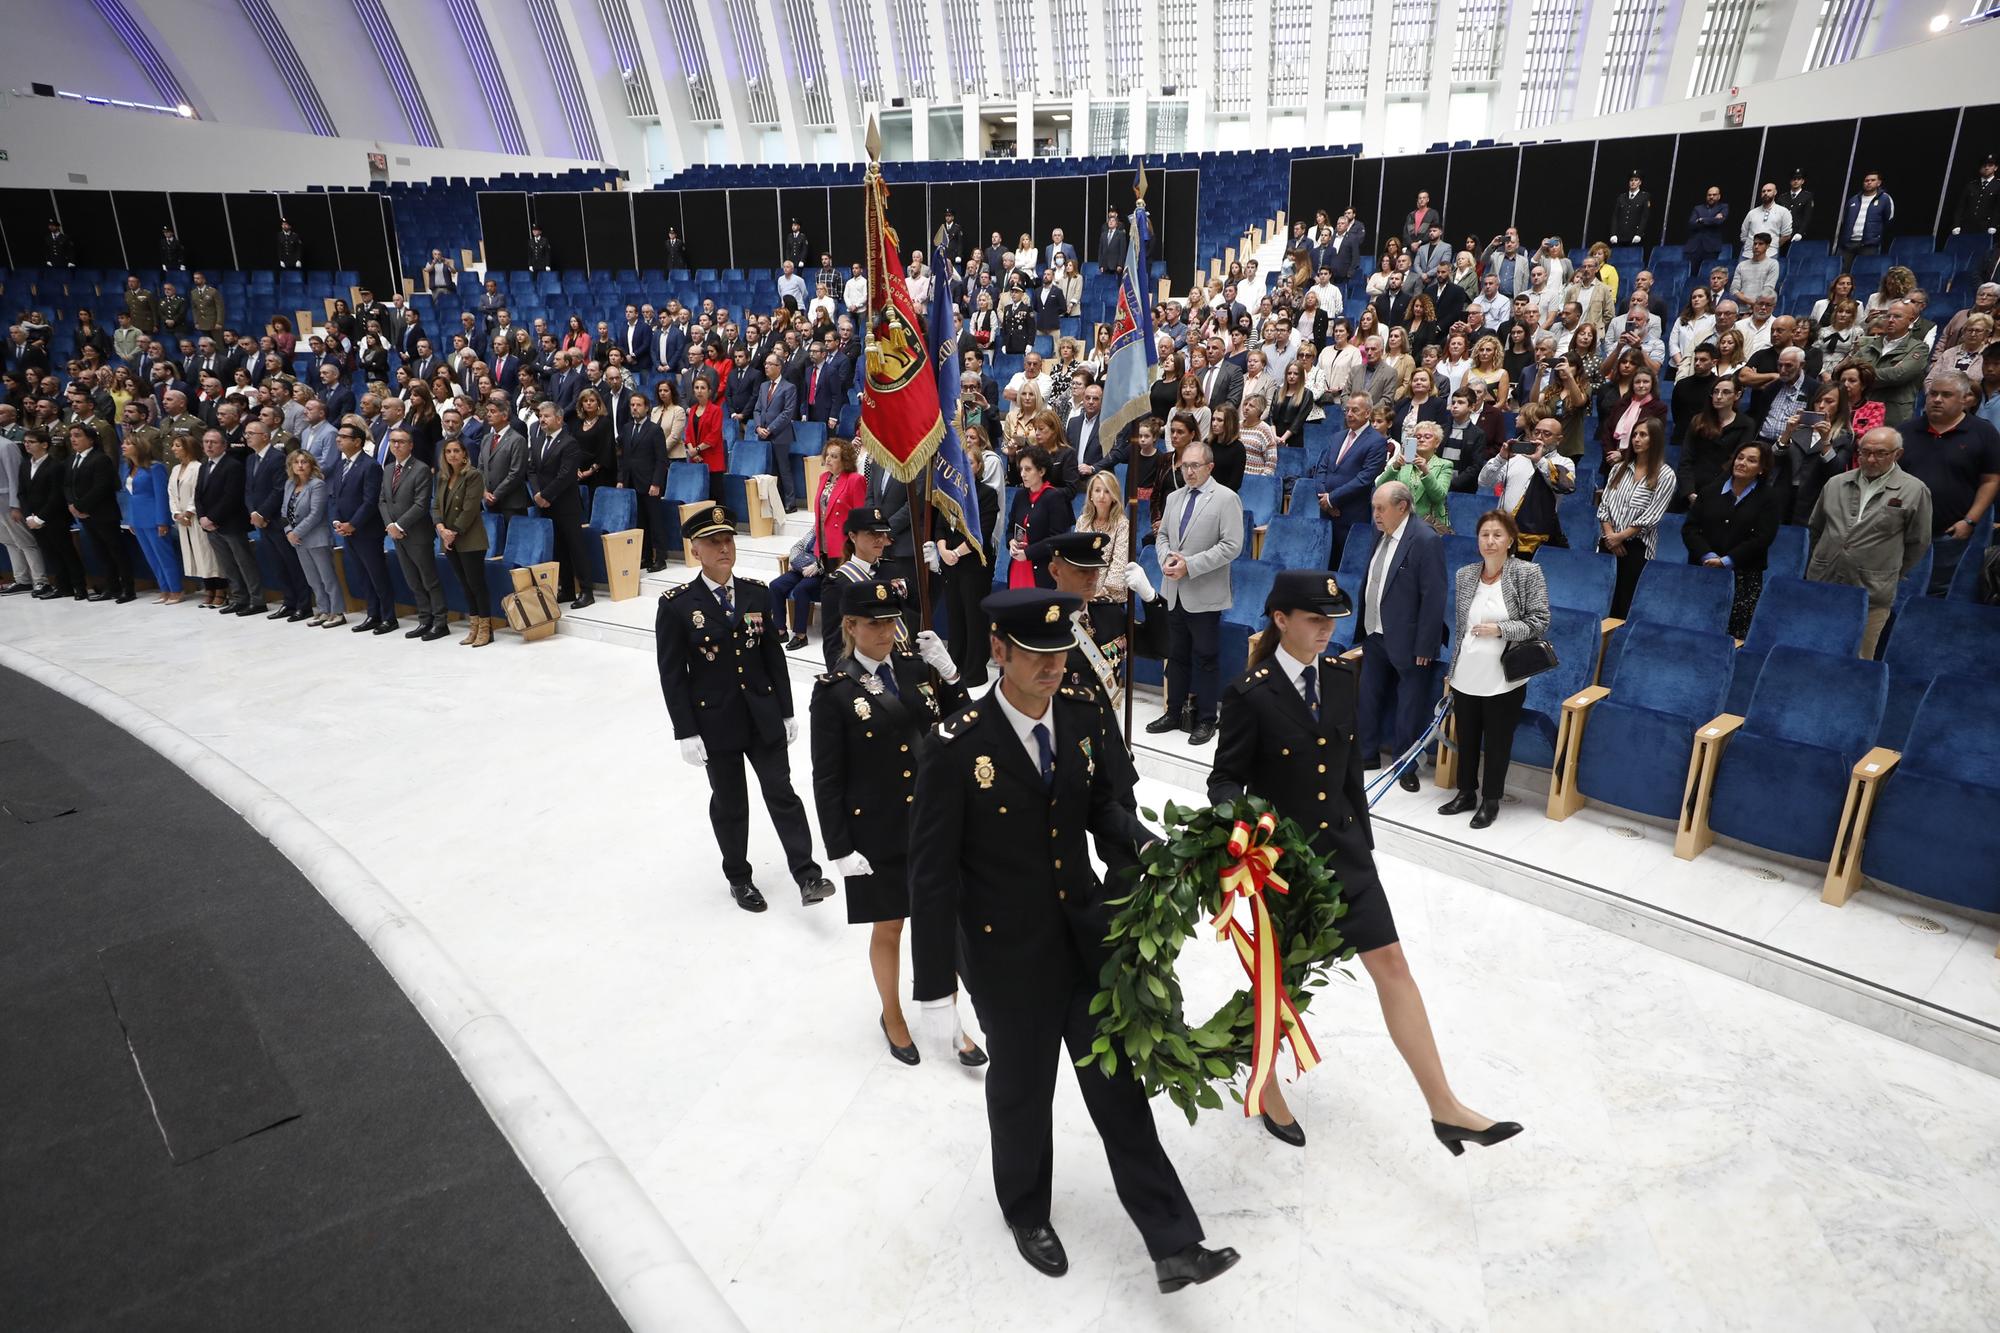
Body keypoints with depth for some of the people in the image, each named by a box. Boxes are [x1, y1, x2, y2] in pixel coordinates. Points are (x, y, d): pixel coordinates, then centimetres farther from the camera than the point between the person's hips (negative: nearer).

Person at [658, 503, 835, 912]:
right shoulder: (676, 605, -10)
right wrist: (686, 732, -11)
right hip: (715, 721, -2)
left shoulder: (757, 594, 0)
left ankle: (807, 875, 8)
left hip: (764, 717, 2)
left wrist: (787, 712, 5)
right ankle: (738, 878, 30)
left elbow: (774, 656, 5)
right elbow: (672, 675, -9)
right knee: (729, 802, 13)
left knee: (781, 793, 2)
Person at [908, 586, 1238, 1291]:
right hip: (1008, 956, -3)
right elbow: (933, 874, -15)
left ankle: (1173, 1244, 23)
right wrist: (933, 984, -12)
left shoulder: (1084, 719, -6)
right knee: (1020, 1090, 18)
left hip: (1088, 937, 3)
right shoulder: (954, 748, -21)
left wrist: (1141, 843, -13)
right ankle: (1026, 1212, 46)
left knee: (1119, 1087, 11)